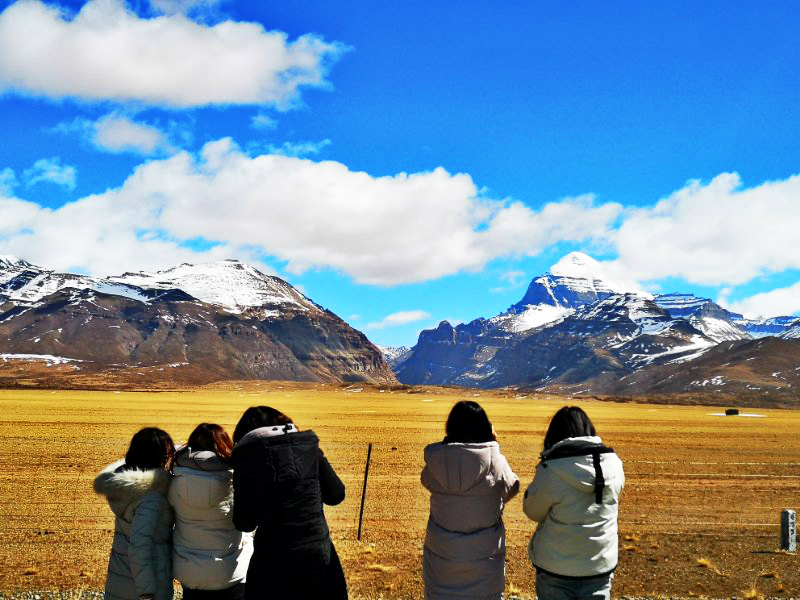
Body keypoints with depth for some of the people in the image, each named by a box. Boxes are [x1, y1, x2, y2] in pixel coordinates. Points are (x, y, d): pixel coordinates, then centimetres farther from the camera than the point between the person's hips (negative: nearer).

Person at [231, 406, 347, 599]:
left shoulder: (247, 455, -5)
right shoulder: (308, 445, 2)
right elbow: (336, 494, 7)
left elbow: (245, 523, -6)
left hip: (275, 560, -2)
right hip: (319, 554, 3)